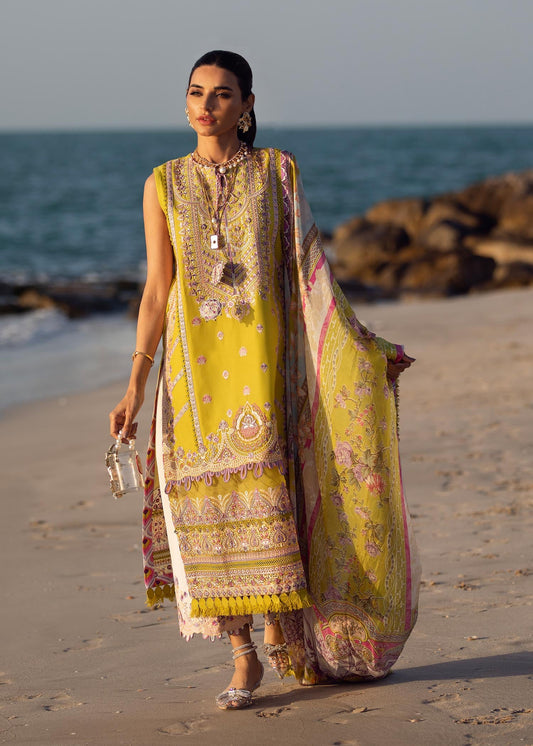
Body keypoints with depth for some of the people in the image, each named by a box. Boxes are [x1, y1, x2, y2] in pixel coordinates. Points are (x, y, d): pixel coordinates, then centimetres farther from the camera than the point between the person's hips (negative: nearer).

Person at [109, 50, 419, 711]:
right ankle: (244, 658, 7)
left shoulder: (277, 172, 5)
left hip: (261, 355, -1)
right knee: (208, 503, -1)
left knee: (262, 488, -11)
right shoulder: (165, 184, 7)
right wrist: (136, 383, 0)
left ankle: (280, 623, 8)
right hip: (192, 361, 1)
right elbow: (157, 291, 6)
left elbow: (307, 271, 7)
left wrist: (363, 346, 1)